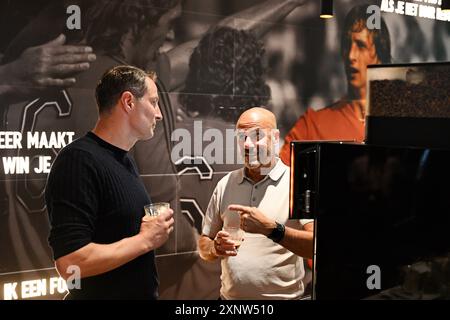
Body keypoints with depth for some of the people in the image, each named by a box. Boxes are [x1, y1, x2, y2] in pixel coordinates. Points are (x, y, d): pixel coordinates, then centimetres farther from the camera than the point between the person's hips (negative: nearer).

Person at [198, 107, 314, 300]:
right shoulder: (225, 185, 3)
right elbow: (204, 246, 7)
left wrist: (271, 228, -30)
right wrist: (215, 248, -14)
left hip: (282, 296, -3)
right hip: (229, 296, 4)